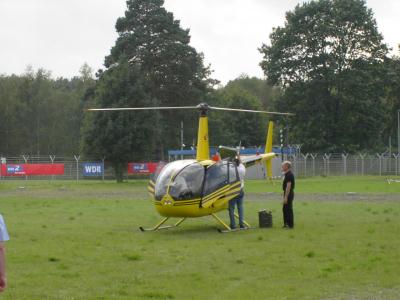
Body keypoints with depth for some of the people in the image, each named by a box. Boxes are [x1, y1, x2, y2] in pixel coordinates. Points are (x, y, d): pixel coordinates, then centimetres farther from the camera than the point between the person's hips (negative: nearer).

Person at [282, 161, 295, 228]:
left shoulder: (289, 175, -19)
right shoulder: (288, 174, 14)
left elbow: (288, 186, -23)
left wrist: (285, 197, -25)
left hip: (288, 194, -10)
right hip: (288, 193, 10)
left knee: (288, 209, -5)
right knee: (285, 209, 16)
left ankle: (290, 224, 0)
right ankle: (286, 223, 22)